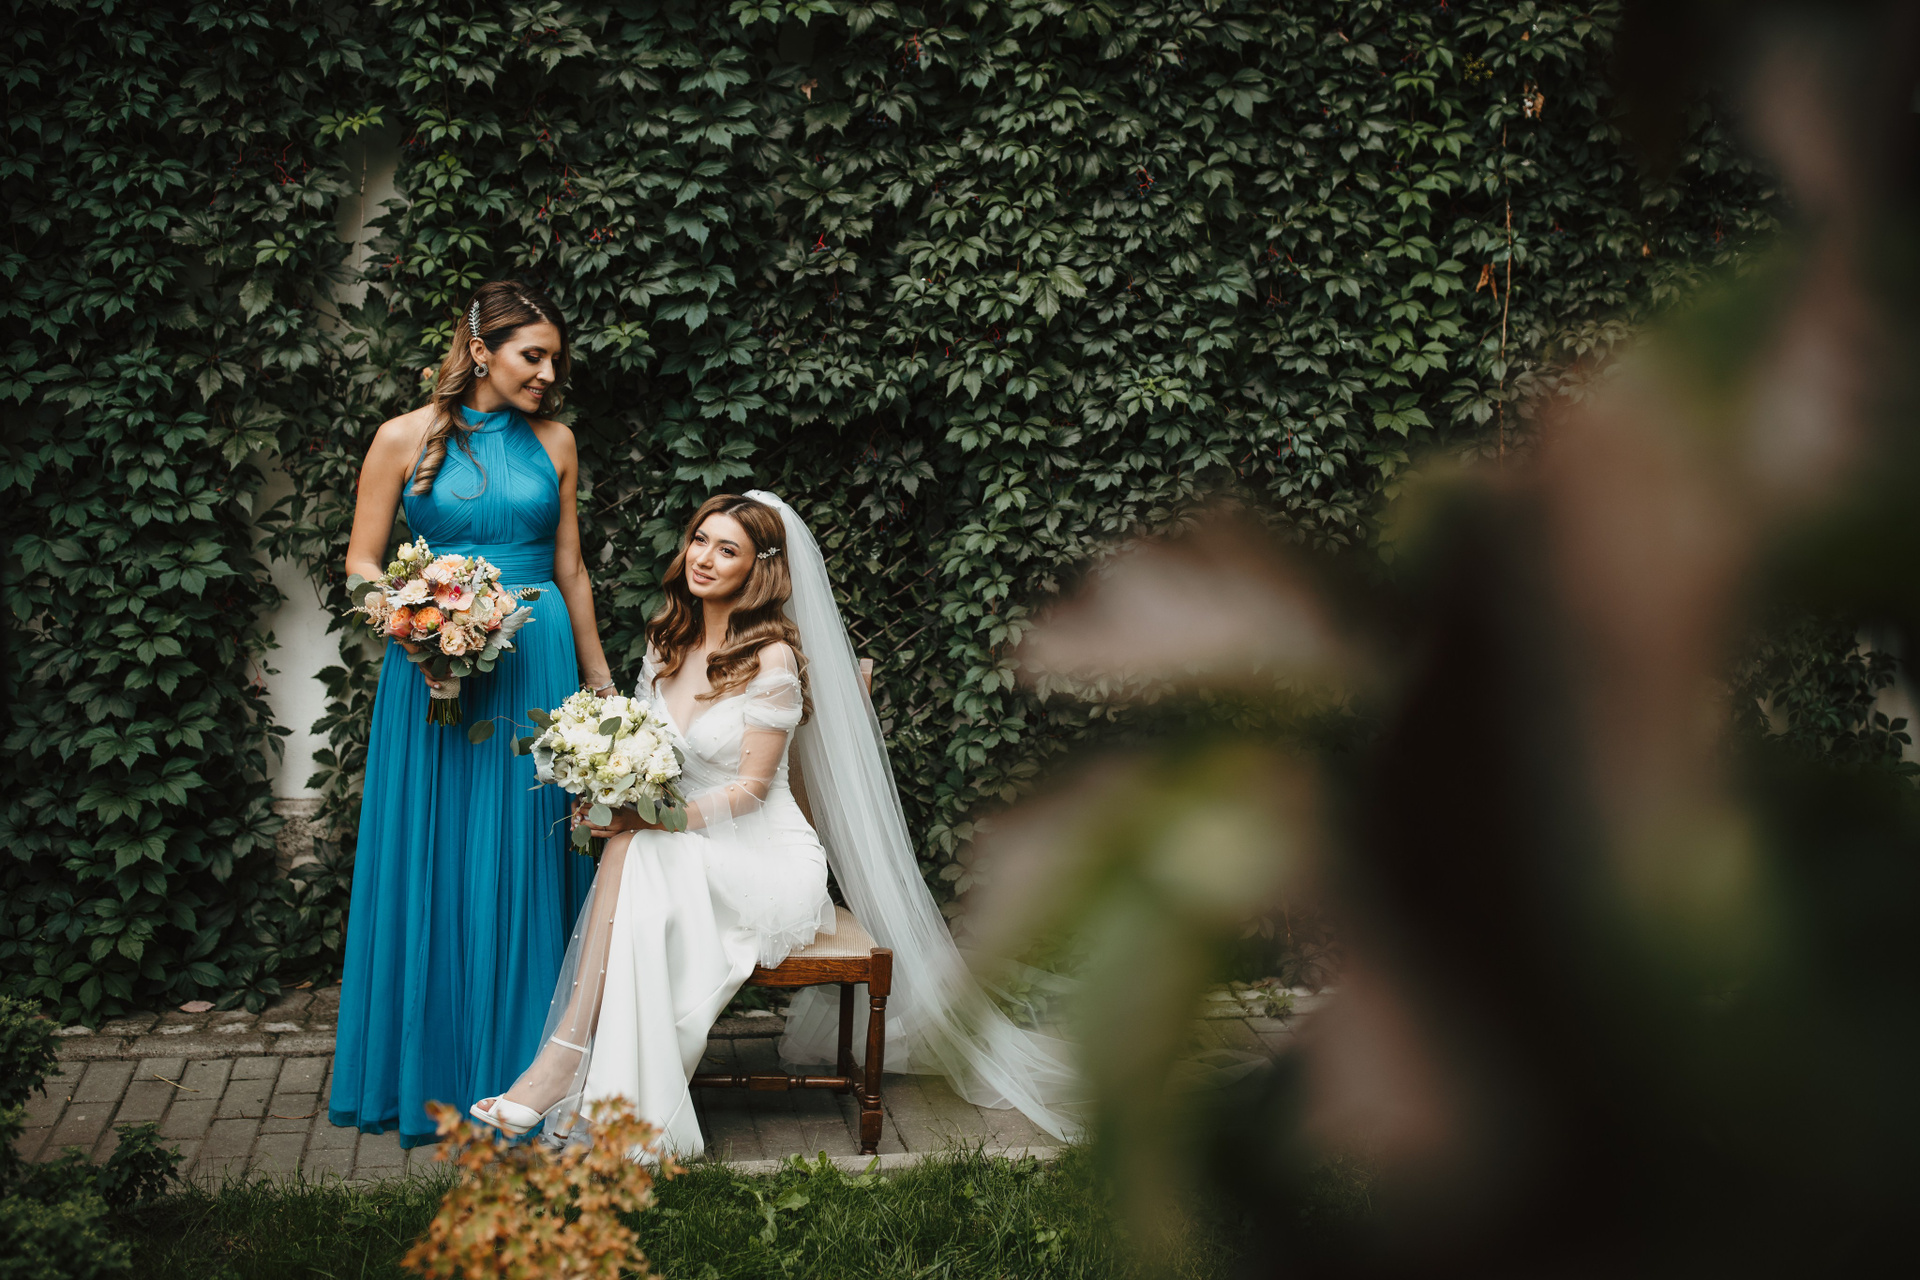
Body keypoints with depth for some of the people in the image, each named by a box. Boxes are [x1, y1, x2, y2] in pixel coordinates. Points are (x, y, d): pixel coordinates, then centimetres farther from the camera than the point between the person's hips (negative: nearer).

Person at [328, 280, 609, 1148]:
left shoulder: (553, 443, 7)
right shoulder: (407, 438, -1)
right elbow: (362, 561, 0)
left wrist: (598, 676, 17)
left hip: (538, 664, 2)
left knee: (529, 867, 6)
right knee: (435, 868, 4)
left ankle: (523, 1068, 17)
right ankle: (430, 1071, 18)